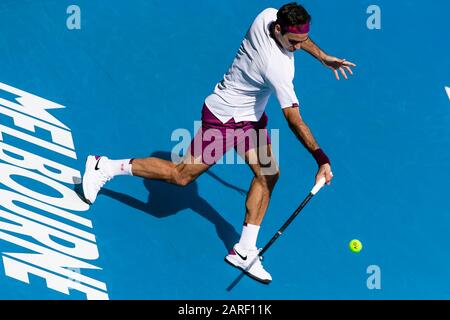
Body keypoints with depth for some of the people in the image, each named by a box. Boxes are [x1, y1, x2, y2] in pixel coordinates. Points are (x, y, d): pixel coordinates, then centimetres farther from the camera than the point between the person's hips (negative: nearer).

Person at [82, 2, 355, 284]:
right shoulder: (278, 68, -37)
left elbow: (298, 37, 12)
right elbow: (294, 121, -34)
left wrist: (323, 57, 11)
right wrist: (322, 159, -33)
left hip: (250, 116, 9)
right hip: (224, 120, -9)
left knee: (268, 174, 5)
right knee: (182, 175, 4)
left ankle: (244, 252, 14)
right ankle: (106, 167, 19)